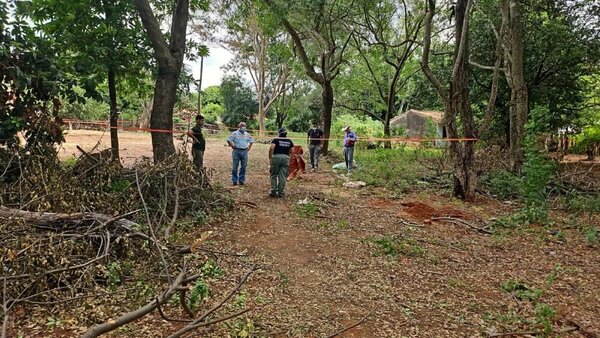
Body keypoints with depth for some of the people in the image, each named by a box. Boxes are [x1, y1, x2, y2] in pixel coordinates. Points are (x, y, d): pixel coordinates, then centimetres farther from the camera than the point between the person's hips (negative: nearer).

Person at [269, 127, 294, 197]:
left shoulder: (276, 139, 1)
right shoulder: (289, 141, 12)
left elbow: (271, 148, -13)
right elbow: (292, 151, 6)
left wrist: (270, 158, -8)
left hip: (276, 157, -2)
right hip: (286, 158, 3)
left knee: (274, 175, 9)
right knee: (283, 176, 5)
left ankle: (273, 192, 7)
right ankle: (281, 192, 7)